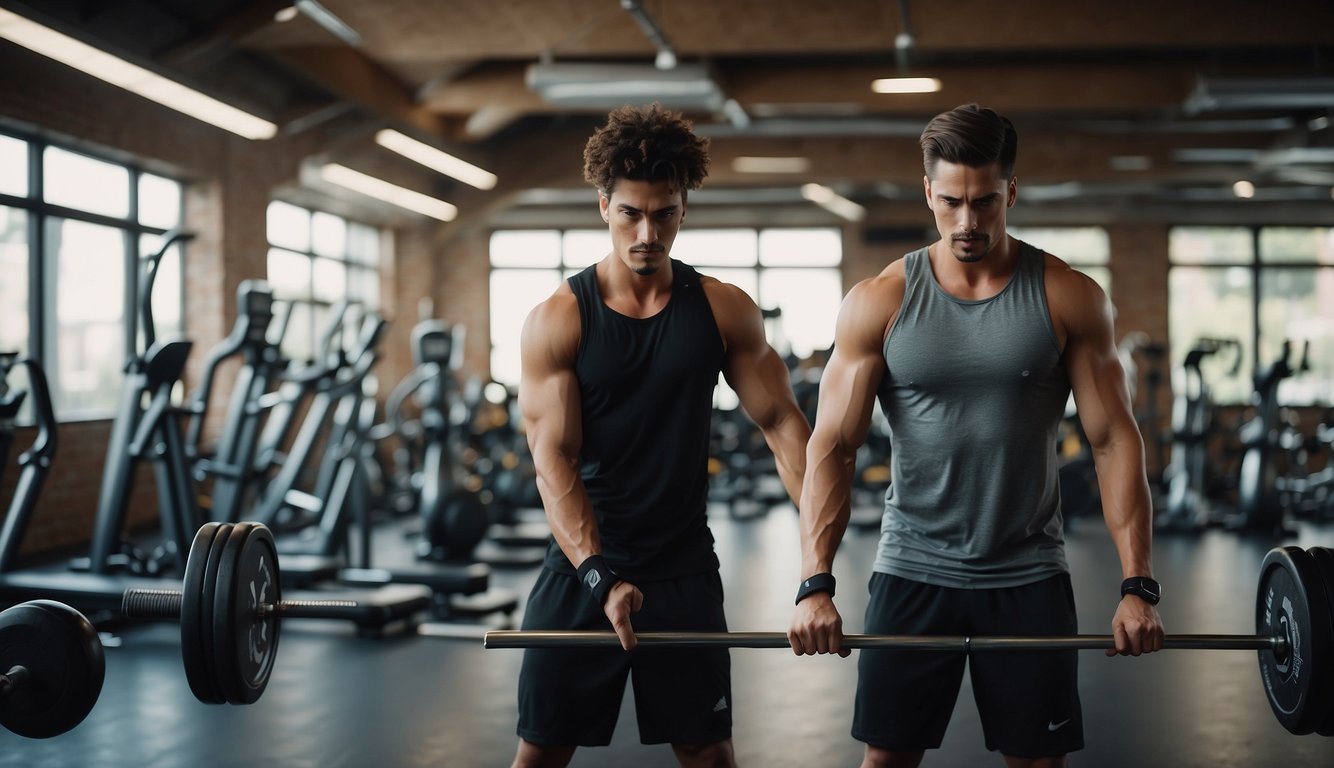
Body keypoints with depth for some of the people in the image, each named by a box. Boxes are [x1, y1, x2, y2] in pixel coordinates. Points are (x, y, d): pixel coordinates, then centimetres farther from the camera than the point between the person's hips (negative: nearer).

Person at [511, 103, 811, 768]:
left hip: (684, 570, 1)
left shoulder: (725, 311, 0)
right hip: (581, 564, -1)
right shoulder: (557, 320, -6)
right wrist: (600, 576, -25)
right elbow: (553, 458, -13)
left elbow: (782, 424, 0)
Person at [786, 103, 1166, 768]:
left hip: (1029, 577, 0)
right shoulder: (878, 303, -3)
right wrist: (815, 584, -16)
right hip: (912, 571, 0)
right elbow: (831, 446, -6)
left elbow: (1114, 441, -3)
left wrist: (1137, 586, -11)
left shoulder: (1069, 298, -2)